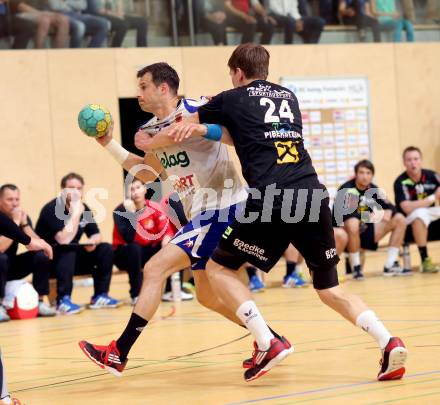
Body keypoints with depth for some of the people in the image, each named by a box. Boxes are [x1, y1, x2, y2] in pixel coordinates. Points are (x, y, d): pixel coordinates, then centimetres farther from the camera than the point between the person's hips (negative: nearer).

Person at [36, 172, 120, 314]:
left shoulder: (84, 208, 2)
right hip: (47, 259, -7)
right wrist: (76, 212, -30)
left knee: (106, 249, -6)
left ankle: (100, 296, -4)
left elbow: (97, 235, 7)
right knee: (68, 252, -36)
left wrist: (92, 241, -18)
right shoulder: (52, 209, -21)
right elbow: (64, 240, -33)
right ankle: (63, 301, -35)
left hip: (72, 258, 7)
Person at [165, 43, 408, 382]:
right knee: (329, 288, 16)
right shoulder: (288, 97, 25)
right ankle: (388, 342, -6)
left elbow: (179, 130, 28)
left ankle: (268, 344, -2)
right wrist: (205, 129, 32)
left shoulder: (232, 99, 13)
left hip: (271, 203, -5)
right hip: (314, 198, 5)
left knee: (219, 268, 14)